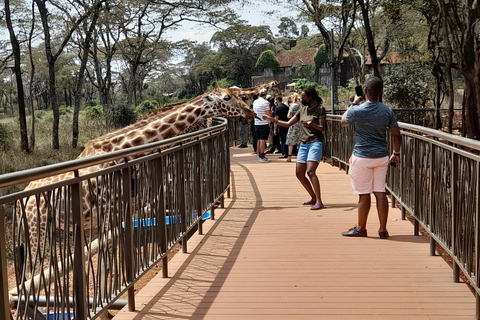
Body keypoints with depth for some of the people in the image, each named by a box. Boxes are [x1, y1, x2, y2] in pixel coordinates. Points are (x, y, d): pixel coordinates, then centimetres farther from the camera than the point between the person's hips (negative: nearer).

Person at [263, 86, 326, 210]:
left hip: (315, 143, -7)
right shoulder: (302, 110, 16)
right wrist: (273, 120, 12)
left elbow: (322, 128, -8)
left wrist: (312, 124, -27)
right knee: (299, 174, 5)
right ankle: (313, 198, 20)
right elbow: (288, 124, 19)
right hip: (303, 144, 7)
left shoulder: (320, 109, -2)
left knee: (310, 171, -22)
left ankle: (319, 202, -19)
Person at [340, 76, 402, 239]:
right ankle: (383, 230, 11)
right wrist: (396, 154, 19)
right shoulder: (388, 111, -1)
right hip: (382, 157, 4)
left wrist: (354, 103, 17)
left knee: (364, 194, 3)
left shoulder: (356, 110, -12)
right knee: (380, 192, 8)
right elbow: (397, 135, 6)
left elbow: (343, 121, 10)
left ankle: (361, 228, 16)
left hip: (362, 157, -4)